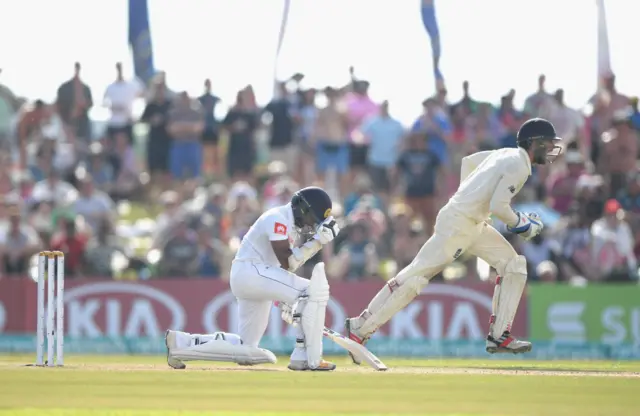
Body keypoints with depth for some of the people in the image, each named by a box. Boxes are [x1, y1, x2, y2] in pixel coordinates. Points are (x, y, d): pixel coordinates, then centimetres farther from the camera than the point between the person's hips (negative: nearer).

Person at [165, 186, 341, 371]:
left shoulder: (291, 224, 18)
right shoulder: (278, 218, -12)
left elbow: (288, 262, 19)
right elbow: (287, 262, -20)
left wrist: (287, 298, 14)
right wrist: (317, 241, -19)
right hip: (250, 271, -10)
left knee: (245, 347, 12)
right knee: (314, 291, -19)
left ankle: (179, 342, 13)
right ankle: (309, 359, -19)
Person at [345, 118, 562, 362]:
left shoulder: (507, 155, 13)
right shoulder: (518, 166, -16)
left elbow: (468, 161, 27)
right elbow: (498, 207, -24)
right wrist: (522, 226, -8)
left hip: (474, 225, 10)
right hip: (458, 224, -10)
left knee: (513, 264, 7)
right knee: (416, 276, -7)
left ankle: (499, 335, 5)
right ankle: (360, 327, -3)